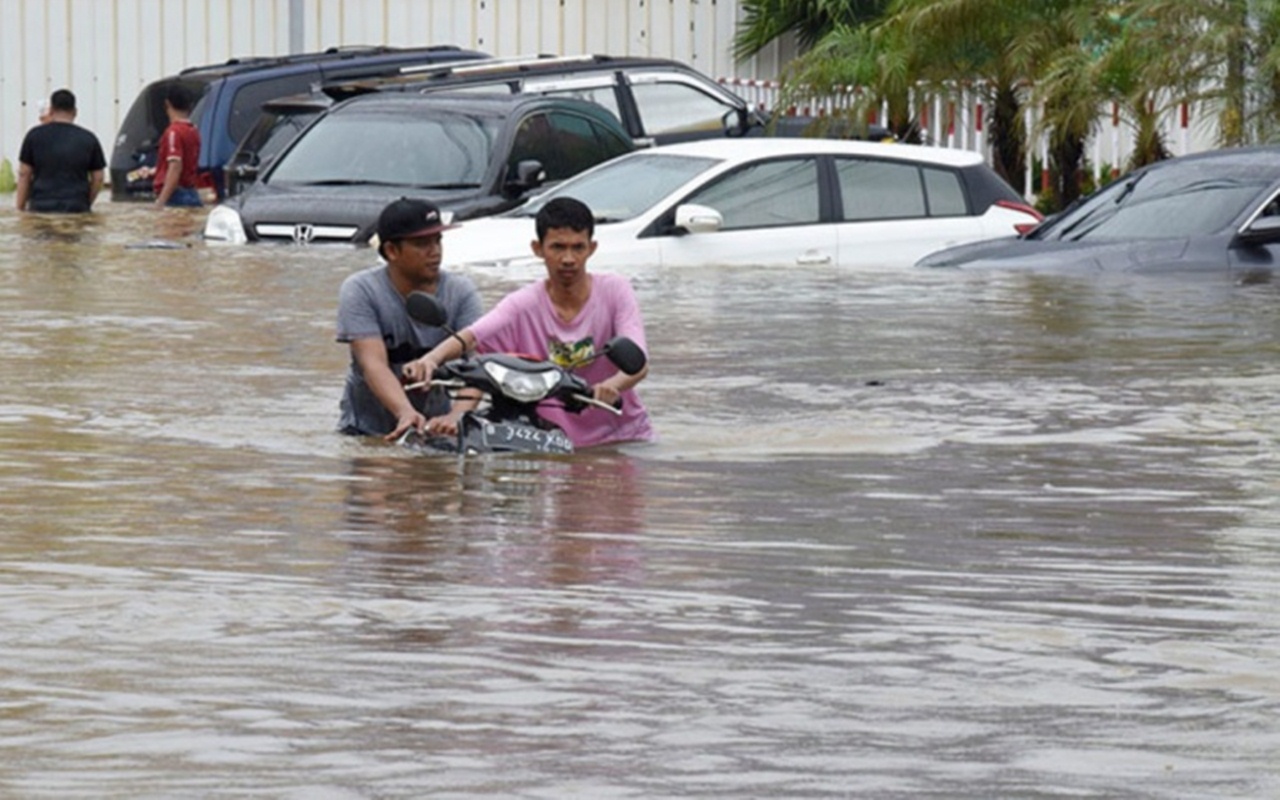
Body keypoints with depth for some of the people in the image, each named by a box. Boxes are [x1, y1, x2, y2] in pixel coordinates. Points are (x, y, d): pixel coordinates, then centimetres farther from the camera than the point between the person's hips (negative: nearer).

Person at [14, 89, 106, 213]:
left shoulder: (35, 136, 2)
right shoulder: (89, 139, 4)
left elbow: (24, 175, 3)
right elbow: (98, 178, 8)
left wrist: (20, 207, 10)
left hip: (41, 207, 0)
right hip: (76, 209, 0)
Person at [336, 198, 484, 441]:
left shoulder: (461, 292, -4)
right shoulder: (359, 291, -10)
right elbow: (373, 364, -23)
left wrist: (457, 415, -39)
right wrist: (405, 413, -43)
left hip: (435, 428, 2)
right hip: (367, 430, -2)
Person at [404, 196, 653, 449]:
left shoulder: (614, 291, -4)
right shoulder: (523, 305, -3)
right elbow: (470, 338, -17)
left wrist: (613, 385, -41)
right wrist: (431, 359, -40)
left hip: (623, 441, -1)